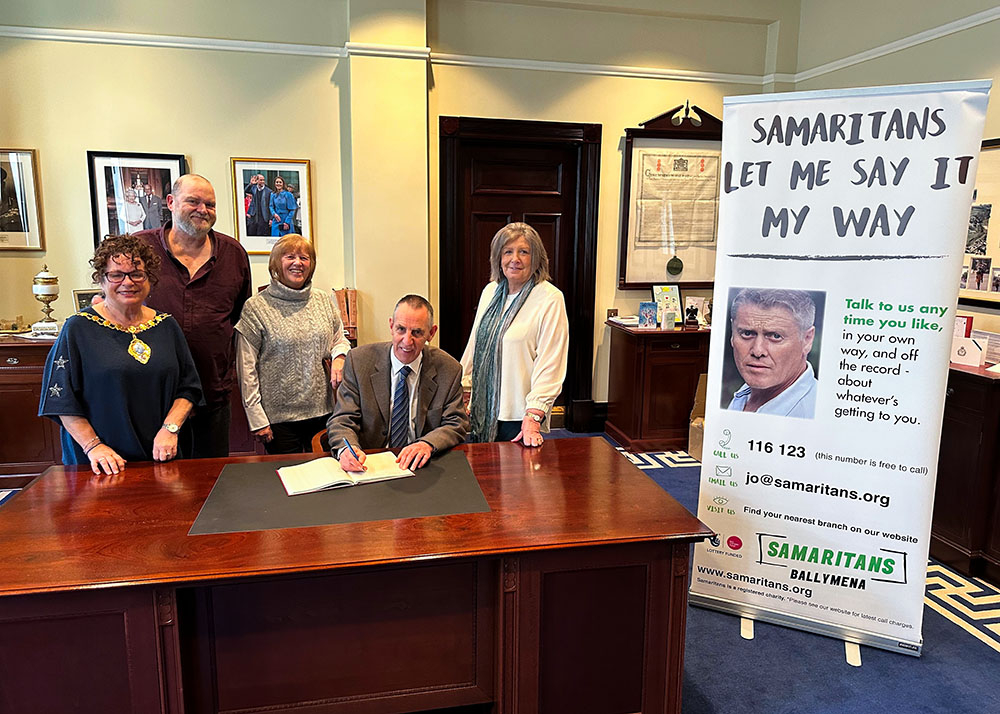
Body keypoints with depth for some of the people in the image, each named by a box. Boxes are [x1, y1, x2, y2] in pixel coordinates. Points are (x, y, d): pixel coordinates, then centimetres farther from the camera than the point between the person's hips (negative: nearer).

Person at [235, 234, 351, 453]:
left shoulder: (324, 301, 7)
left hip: (323, 410, 4)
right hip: (278, 417, -3)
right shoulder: (255, 308, -5)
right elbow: (246, 369, -5)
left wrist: (339, 357, -4)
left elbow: (340, 340, 20)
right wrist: (257, 419, -8)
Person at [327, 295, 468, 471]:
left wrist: (428, 444, -22)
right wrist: (346, 448, -26)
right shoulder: (359, 360, -2)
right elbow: (343, 419, -3)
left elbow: (456, 425, 0)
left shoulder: (449, 369, 0)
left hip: (419, 467, 0)